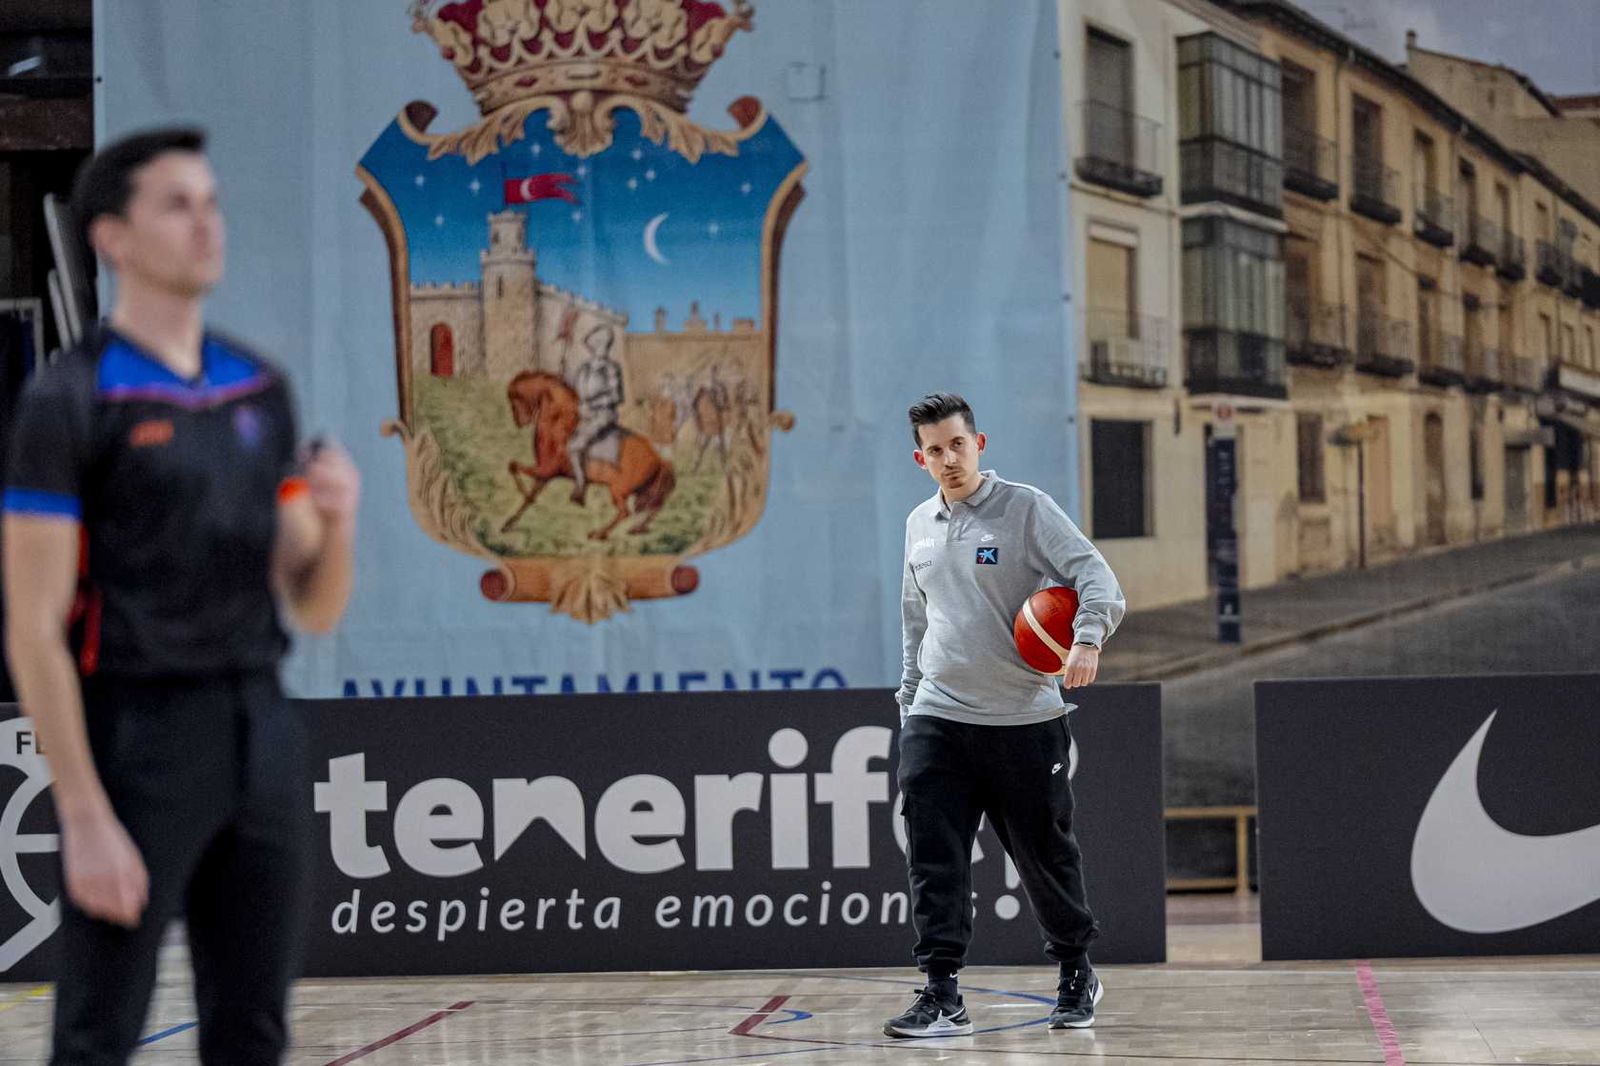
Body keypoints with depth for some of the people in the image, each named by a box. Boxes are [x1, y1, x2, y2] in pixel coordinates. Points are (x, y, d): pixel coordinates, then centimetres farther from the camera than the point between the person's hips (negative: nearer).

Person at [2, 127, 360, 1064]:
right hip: (140, 739, -6)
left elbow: (315, 607, 14)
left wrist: (338, 521, -8)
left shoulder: (261, 388, 11)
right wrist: (85, 816, -17)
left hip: (263, 730, 6)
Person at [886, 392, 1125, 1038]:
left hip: (1024, 719, -4)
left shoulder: (1026, 509, -4)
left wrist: (1088, 639, -31)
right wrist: (910, 700, 22)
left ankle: (1076, 974, 28)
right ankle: (942, 995, -8)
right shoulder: (919, 526, 13)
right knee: (933, 862, -8)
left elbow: (1096, 576, -13)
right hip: (936, 721, 4)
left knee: (1045, 857, 7)